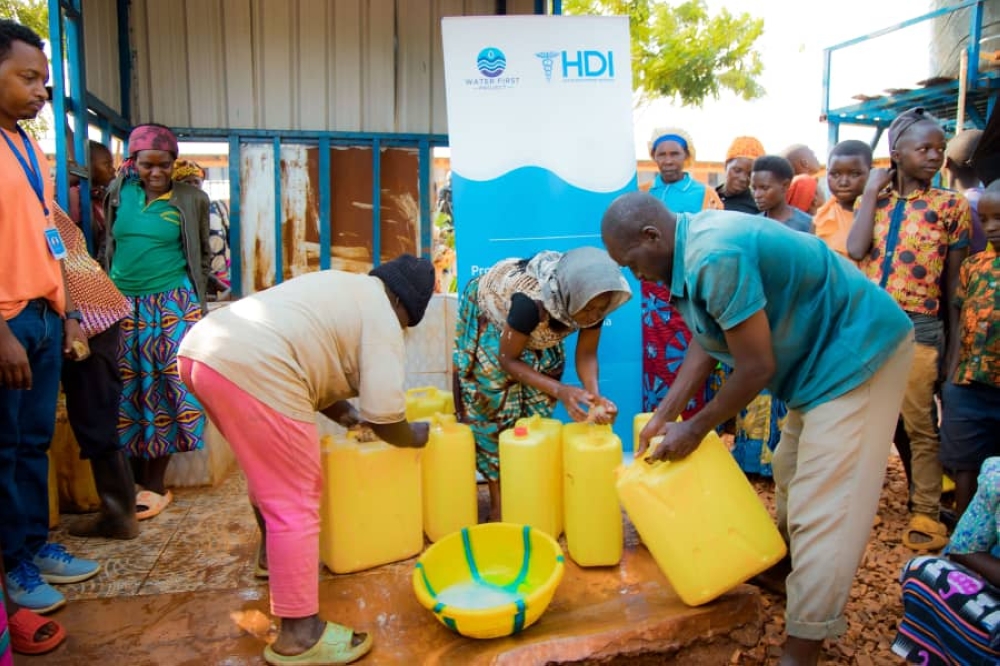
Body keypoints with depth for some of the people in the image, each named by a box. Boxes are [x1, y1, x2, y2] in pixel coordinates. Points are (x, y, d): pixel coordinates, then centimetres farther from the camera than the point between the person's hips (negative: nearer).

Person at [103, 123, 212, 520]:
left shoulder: (191, 200, 0)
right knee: (128, 389, 5)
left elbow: (203, 255, 9)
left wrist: (195, 298, 6)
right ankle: (137, 480, 17)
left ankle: (154, 485, 3)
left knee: (166, 386, -6)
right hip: (123, 302, 3)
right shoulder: (120, 193, 7)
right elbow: (108, 245, 17)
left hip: (173, 304, -3)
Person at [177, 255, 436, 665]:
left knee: (270, 471, 30)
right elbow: (385, 417, 0)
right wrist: (415, 437, 19)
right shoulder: (382, 319, 3)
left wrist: (345, 414, 39)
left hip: (201, 350, 10)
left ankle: (275, 554, 50)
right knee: (295, 505, 0)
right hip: (253, 372, -10)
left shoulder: (341, 287, 29)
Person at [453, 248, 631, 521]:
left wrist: (594, 394, -34)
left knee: (537, 408, 4)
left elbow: (587, 354, -15)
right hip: (491, 317, -5)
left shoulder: (591, 300, -27)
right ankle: (498, 502, 8)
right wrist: (559, 390, -38)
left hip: (538, 330, 5)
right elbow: (507, 359, -30)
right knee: (495, 408, -4)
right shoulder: (531, 301, -43)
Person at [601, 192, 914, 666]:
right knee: (791, 474, 25)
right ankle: (793, 572, 48)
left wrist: (695, 429, -14)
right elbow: (706, 343, 5)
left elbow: (756, 367, -26)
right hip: (822, 355, 11)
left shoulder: (716, 257, -31)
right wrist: (664, 414, 3)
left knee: (823, 510, -9)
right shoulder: (693, 245, 0)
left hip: (857, 352, -10)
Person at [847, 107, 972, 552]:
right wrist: (871, 191, -4)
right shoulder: (875, 200, 9)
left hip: (917, 327, -3)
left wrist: (952, 344, 2)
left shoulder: (950, 206, 2)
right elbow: (855, 250, -10)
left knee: (920, 423, 4)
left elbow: (954, 281, 2)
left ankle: (926, 512, 18)